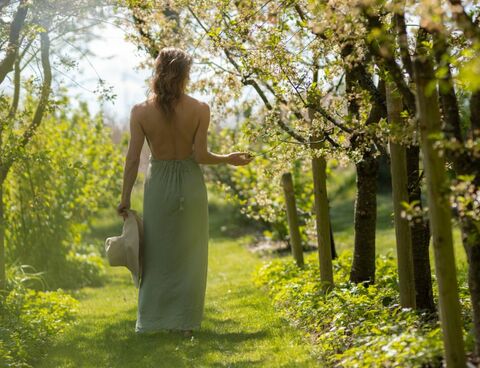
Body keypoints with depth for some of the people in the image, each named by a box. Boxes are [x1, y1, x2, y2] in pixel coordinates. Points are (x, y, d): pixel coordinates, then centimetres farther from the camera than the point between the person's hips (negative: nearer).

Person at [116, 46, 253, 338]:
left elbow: (133, 158, -7)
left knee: (157, 255, 13)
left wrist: (126, 197, 1)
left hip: (158, 185, 1)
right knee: (189, 255, 11)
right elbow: (201, 155, -11)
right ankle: (186, 322, 14)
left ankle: (151, 321, 16)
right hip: (190, 185, -1)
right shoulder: (200, 109, -10)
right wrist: (230, 159, 6)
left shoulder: (141, 111, -8)